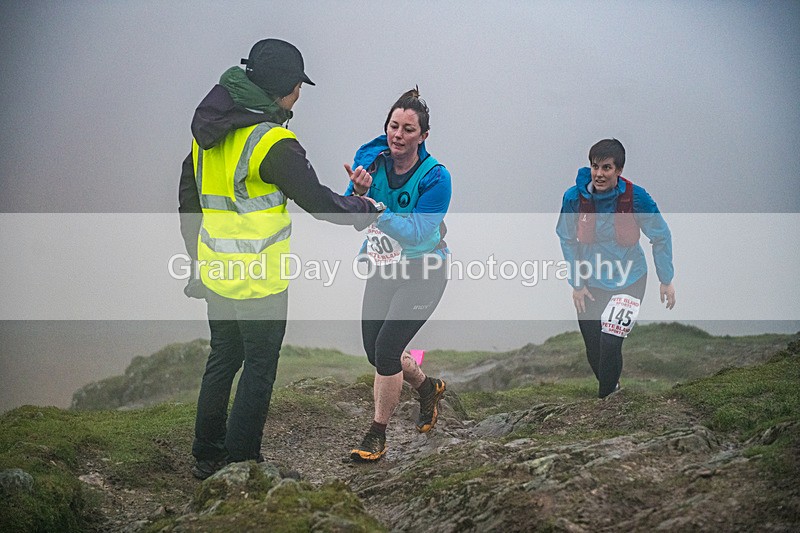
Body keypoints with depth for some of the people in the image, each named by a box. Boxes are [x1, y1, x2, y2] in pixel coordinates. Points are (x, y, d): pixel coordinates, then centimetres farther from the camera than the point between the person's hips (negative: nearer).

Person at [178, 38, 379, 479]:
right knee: (259, 369, 5)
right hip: (259, 279, -8)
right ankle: (241, 464, 11)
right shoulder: (272, 142, -20)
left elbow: (188, 198, 14)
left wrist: (199, 258, 23)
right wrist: (365, 210, 5)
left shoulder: (209, 130, 6)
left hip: (215, 272, 8)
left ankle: (206, 456, 28)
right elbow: (317, 200, -14)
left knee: (223, 359, 20)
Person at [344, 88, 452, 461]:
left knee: (386, 349, -13)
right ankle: (428, 387, 41)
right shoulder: (371, 159, -8)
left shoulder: (435, 177, -20)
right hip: (382, 269, 6)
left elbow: (416, 232, -27)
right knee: (373, 349, 11)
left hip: (422, 273, -6)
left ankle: (377, 436, 4)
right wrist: (358, 194, -34)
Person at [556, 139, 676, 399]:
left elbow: (661, 237, -5)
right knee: (593, 349, 8)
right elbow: (567, 241, 0)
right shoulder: (574, 197, -14)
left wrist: (666, 280, -2)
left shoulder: (636, 196, -18)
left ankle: (605, 398, 5)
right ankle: (611, 386, 37)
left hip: (628, 281, -2)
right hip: (590, 282, 2)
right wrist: (576, 283, 0)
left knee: (610, 344, -16)